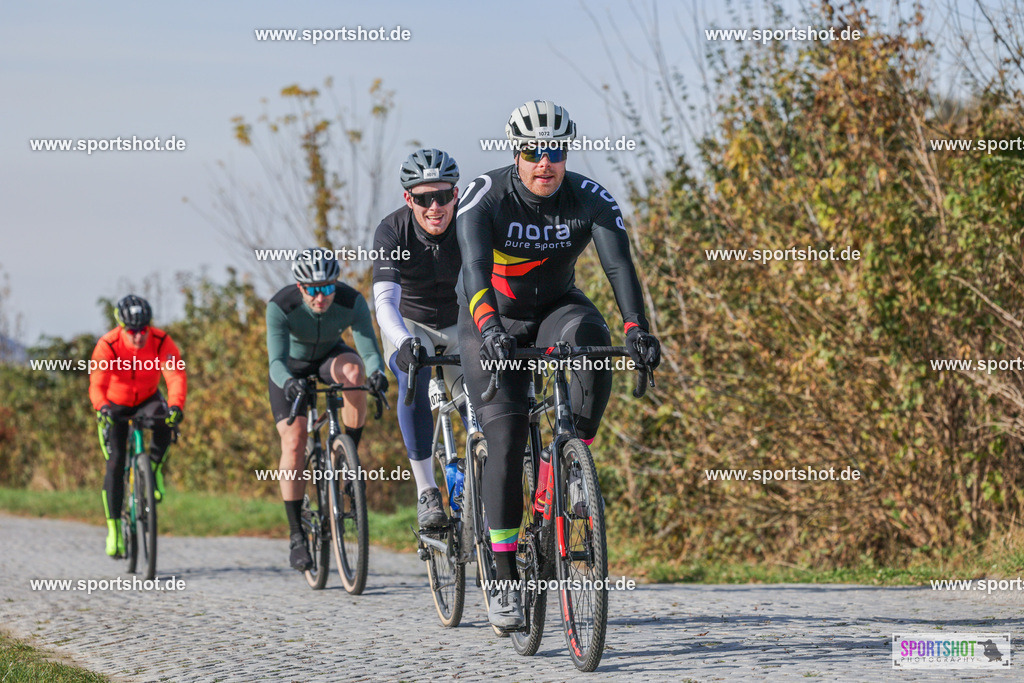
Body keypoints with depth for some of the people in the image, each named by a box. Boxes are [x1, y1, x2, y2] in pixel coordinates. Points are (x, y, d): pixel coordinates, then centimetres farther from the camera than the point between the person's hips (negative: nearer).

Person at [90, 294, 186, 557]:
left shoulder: (161, 342, -24)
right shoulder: (107, 345, -28)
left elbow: (176, 375, -37)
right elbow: (97, 384, -38)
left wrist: (175, 406, -55)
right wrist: (102, 408, -59)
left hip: (147, 400, 1)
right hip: (115, 406, -1)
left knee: (163, 422, -34)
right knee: (115, 463, -11)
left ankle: (155, 468, -9)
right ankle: (114, 529, -4)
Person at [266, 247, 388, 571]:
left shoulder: (352, 302, -29)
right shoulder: (280, 307, -33)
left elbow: (369, 350, -34)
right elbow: (277, 361, -40)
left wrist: (377, 372, -56)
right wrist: (287, 382, -62)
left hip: (330, 357, 1)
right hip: (292, 368, -1)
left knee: (353, 369, -35)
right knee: (293, 444, -16)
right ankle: (296, 535, -8)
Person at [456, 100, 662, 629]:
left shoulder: (590, 200, -16)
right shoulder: (485, 197, -22)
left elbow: (619, 265, -28)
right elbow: (475, 267, -36)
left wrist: (636, 329, -46)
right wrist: (489, 328, -54)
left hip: (555, 309, 2)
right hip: (493, 322, -2)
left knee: (589, 334, -35)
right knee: (506, 437, -16)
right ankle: (505, 580, -9)